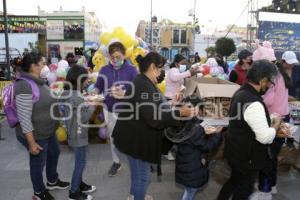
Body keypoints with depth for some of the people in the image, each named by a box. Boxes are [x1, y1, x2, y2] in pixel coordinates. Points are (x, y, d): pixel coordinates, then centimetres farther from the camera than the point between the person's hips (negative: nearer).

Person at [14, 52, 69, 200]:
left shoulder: (38, 81, 3)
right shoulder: (25, 86, -27)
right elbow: (24, 118, -27)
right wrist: (31, 143, -24)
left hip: (48, 132, 10)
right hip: (36, 135, -10)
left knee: (54, 153, 25)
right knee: (38, 163, 11)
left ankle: (52, 181, 49)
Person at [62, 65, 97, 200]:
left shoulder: (69, 93, 5)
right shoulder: (75, 96, -25)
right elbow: (84, 117, -21)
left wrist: (88, 101, 2)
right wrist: (93, 104, -11)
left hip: (75, 132, 10)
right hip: (78, 134, -10)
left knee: (79, 161, 22)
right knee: (81, 162, 4)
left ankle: (79, 184, 38)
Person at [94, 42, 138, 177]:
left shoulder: (131, 70, -8)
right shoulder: (104, 70, 0)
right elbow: (98, 87, 6)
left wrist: (123, 93, -26)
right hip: (110, 110, 3)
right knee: (113, 137, 16)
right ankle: (116, 162, 35)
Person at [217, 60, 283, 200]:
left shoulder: (241, 92, 0)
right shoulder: (253, 104, -31)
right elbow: (266, 137, -28)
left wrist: (269, 122, 5)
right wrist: (276, 124, -11)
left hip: (235, 151, 9)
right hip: (247, 157, -9)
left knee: (235, 180, 29)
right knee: (244, 188, 15)